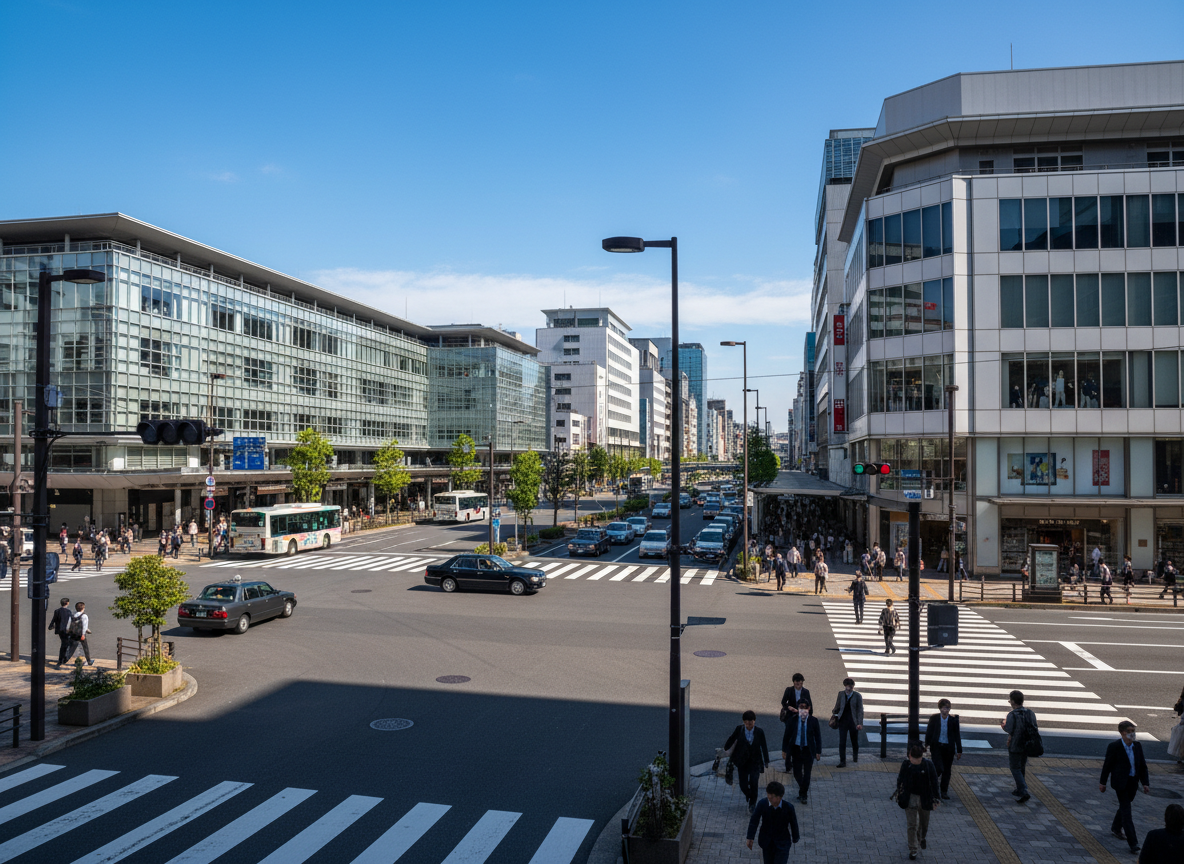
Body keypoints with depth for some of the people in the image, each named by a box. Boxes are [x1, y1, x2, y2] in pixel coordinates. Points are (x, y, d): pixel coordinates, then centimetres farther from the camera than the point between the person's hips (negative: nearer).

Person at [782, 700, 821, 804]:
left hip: (808, 750, -1)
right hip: (796, 749, 1)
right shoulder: (793, 720, -4)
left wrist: (818, 752, -2)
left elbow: (818, 737, 0)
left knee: (807, 774, 0)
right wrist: (784, 750, 2)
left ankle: (803, 795, 16)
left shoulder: (813, 721, -6)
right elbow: (787, 736, 2)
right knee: (797, 773, 6)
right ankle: (803, 791, 33)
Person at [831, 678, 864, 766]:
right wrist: (834, 713, 19)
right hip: (843, 721, 1)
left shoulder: (858, 696, -3)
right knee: (842, 742, -7)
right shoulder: (841, 694, 3)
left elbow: (860, 710, -6)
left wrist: (860, 723, -12)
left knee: (855, 741, 14)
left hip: (853, 722, -1)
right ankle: (842, 762, -3)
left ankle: (855, 757, 40)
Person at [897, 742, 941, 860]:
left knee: (924, 823, 19)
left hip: (924, 799, 0)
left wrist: (934, 798, -4)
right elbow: (900, 780, 1)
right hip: (910, 798, 0)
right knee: (912, 825, 1)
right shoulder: (905, 764, -11)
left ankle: (921, 838, 50)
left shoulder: (928, 765, -15)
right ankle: (913, 850, 12)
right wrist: (899, 795, 6)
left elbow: (934, 783, -6)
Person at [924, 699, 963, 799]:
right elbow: (929, 732, 3)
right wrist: (926, 745, 1)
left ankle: (944, 792, 23)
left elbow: (957, 735, 4)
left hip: (949, 748, 2)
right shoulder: (934, 718, -5)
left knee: (947, 771, 8)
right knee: (939, 768, -12)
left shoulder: (953, 719, -3)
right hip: (936, 746, -2)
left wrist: (959, 750, 5)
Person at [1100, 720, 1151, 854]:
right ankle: (1133, 843, -9)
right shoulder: (1114, 746, -14)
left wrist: (1145, 783, 3)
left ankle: (1116, 828, 42)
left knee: (1124, 806, 20)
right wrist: (1102, 782, -2)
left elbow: (1142, 766, 9)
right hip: (1120, 782, -6)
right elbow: (1107, 765, -7)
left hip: (1133, 783, 6)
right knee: (1126, 810, -8)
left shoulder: (1137, 746, 2)